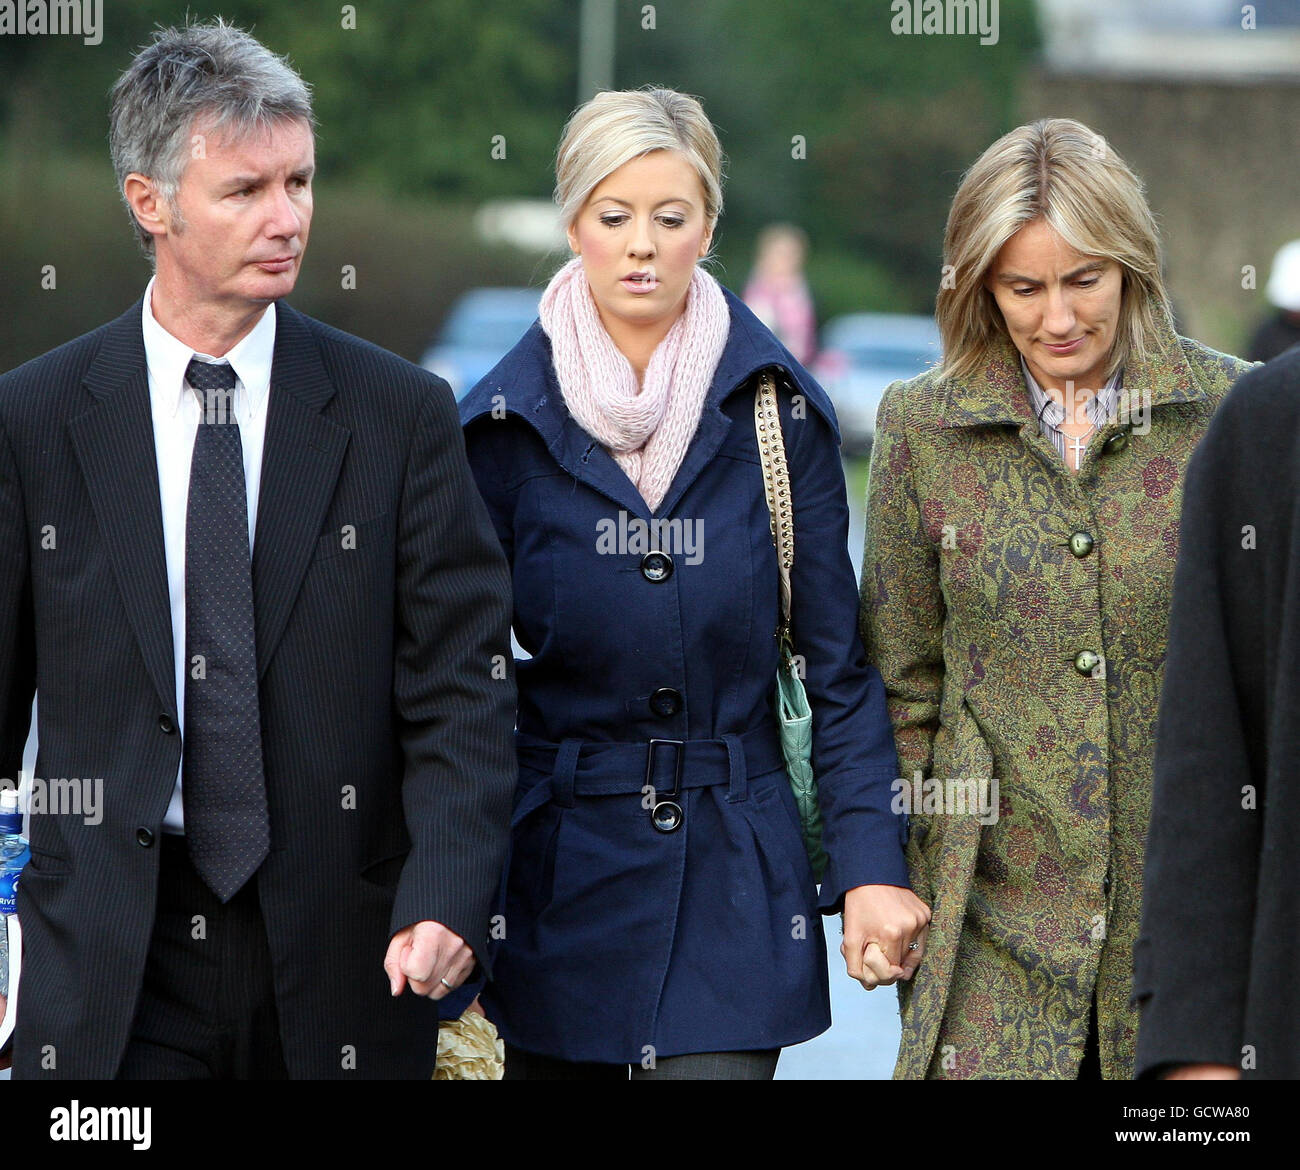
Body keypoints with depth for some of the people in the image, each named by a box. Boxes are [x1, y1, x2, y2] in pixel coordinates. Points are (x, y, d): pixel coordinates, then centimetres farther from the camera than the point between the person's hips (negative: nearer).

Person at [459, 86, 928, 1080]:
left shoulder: (780, 412, 0)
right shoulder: (504, 424, 0)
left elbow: (839, 668, 3)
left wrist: (873, 866, -4)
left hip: (732, 876, -1)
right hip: (556, 873, 1)